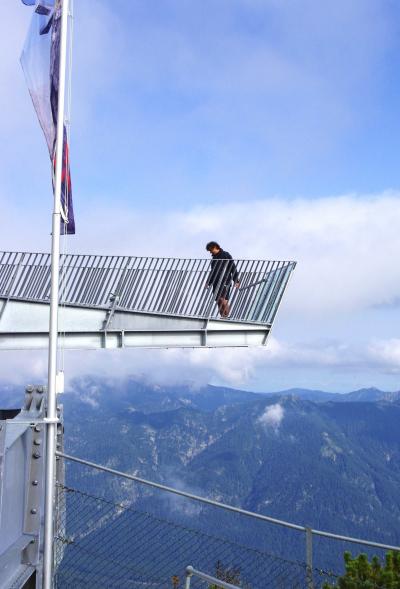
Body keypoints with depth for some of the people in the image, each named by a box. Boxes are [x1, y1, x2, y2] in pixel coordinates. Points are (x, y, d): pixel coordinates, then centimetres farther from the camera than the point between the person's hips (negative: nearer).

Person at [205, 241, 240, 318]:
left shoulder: (226, 255, -1)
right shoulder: (214, 258, 19)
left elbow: (233, 268, -6)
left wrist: (236, 281, -13)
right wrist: (208, 282, 18)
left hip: (225, 282, -7)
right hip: (216, 283, 7)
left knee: (223, 300, -19)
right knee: (218, 302, 1)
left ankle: (226, 316, -17)